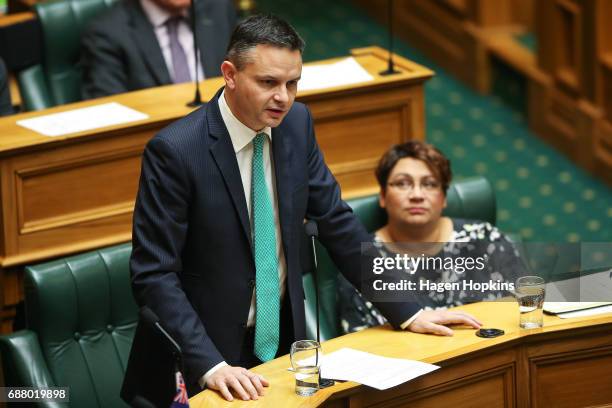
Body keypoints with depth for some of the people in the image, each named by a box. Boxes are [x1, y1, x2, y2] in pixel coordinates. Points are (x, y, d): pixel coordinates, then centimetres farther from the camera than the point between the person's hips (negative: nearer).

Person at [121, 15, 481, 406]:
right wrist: (211, 366, -28)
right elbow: (154, 275, -19)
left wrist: (408, 312, 4)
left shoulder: (296, 123, -1)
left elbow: (337, 221, 8)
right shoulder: (175, 151, -18)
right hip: (203, 361, -5)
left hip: (282, 340, 5)